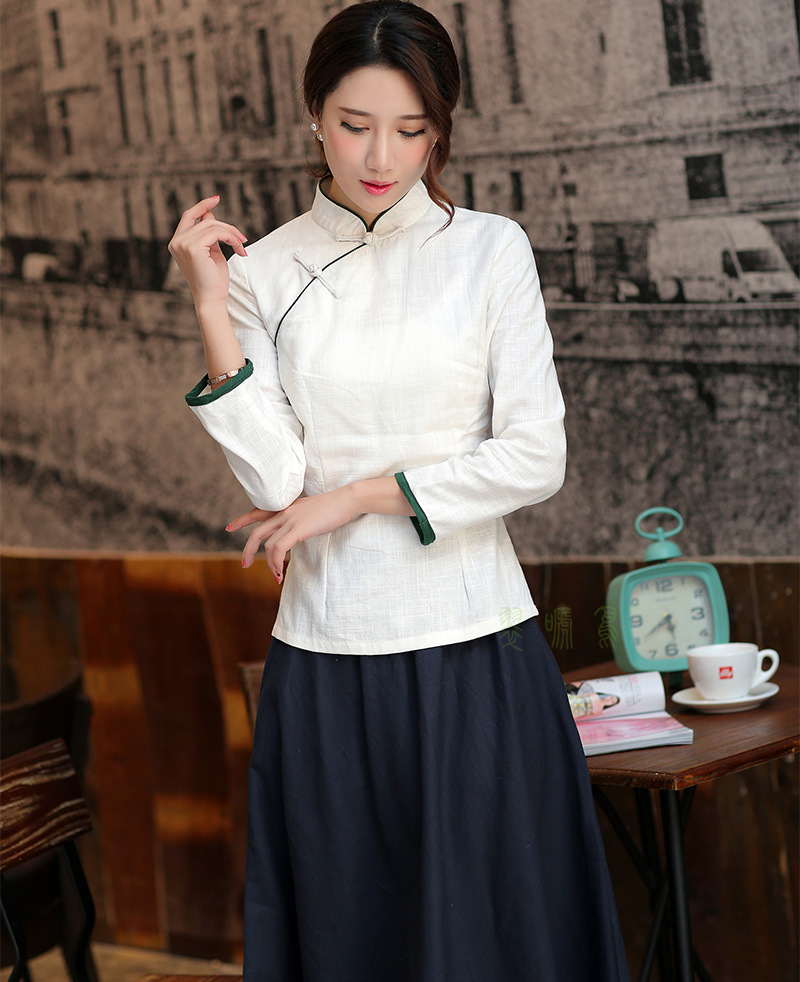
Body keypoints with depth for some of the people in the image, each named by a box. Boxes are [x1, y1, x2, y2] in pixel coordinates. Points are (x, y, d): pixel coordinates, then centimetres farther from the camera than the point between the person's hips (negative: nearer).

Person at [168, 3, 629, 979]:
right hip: (329, 653, 1)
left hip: (476, 648, -1)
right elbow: (275, 481, -8)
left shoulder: (490, 250, -1)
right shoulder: (265, 271, 2)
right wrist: (213, 312, -12)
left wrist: (359, 496, -8)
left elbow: (534, 459, -6)